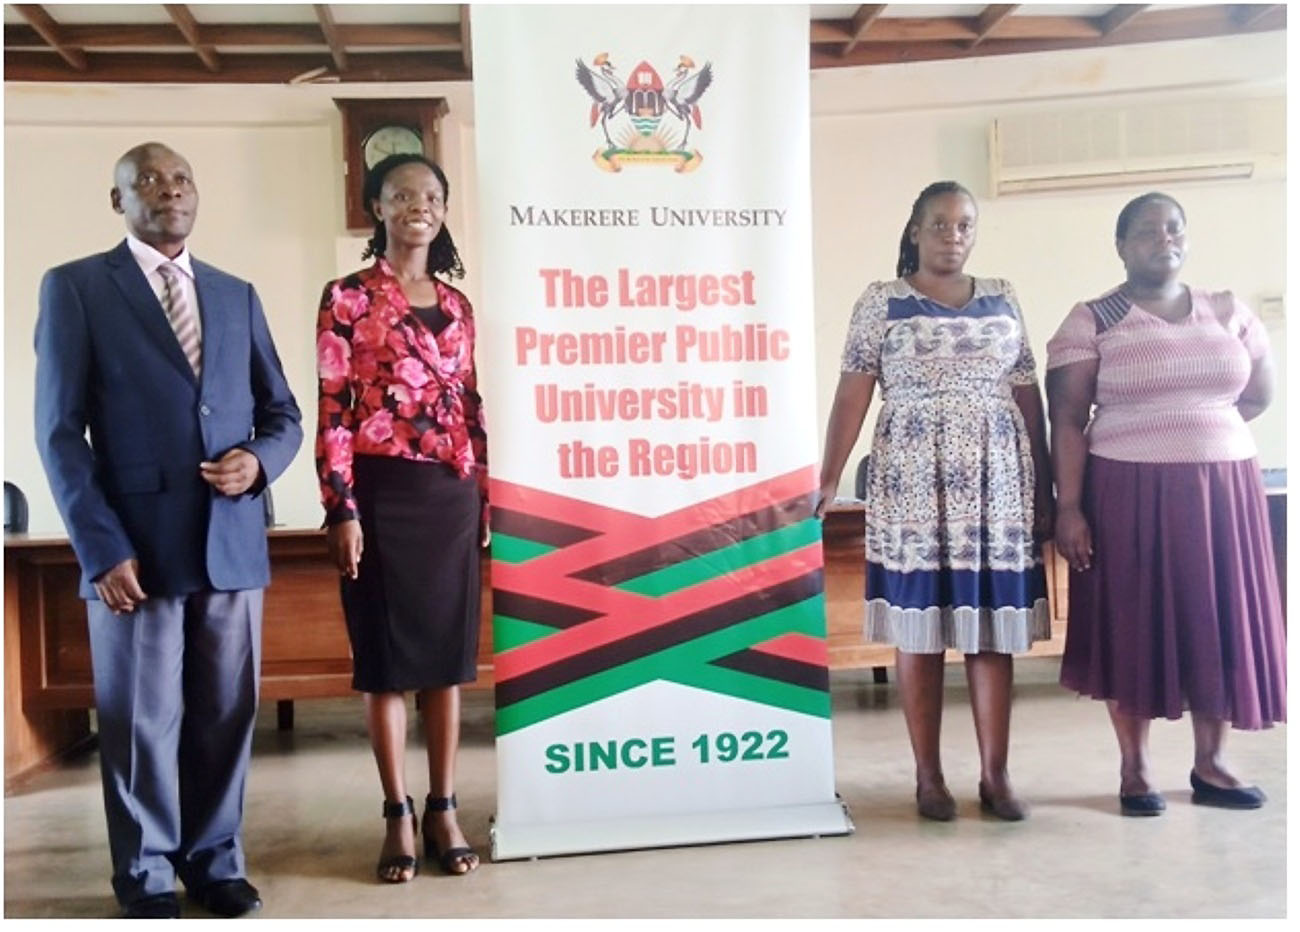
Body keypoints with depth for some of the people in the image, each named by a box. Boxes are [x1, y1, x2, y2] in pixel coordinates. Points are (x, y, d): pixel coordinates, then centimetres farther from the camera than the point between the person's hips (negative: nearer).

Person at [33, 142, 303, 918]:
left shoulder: (238, 294, 15)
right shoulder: (75, 287, 2)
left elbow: (283, 413, 16)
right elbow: (61, 430, -4)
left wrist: (259, 461, -7)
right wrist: (102, 548, -12)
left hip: (232, 542, 4)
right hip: (136, 545, -3)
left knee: (227, 713, 10)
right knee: (142, 722, 6)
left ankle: (215, 860, 27)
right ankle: (147, 877, 24)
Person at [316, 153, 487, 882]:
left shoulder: (457, 304, 13)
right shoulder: (347, 298, -2)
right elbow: (333, 410, -7)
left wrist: (484, 496, 11)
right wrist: (342, 509, -13)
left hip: (452, 495, 5)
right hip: (383, 493, -4)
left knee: (448, 652, 8)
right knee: (387, 655, 3)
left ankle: (444, 811, 19)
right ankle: (399, 816, 15)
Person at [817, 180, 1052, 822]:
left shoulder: (1002, 299, 11)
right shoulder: (881, 301, 2)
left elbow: (1028, 397, 11)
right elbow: (852, 394, -4)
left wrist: (1044, 485, 8)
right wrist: (828, 479, -13)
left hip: (997, 481, 3)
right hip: (914, 482, -3)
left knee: (993, 626, 4)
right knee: (919, 628, 2)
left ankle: (995, 774, 14)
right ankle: (929, 776, 12)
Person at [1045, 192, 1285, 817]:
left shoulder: (1228, 313, 8)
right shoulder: (1090, 322, -5)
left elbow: (1259, 394, 18)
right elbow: (1067, 421, -9)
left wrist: (1197, 429, 8)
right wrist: (1068, 508, -15)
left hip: (1221, 492, 4)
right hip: (1129, 495, -4)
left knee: (1217, 622, 8)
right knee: (1132, 626, 2)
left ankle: (1210, 765, 21)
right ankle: (1135, 769, 15)